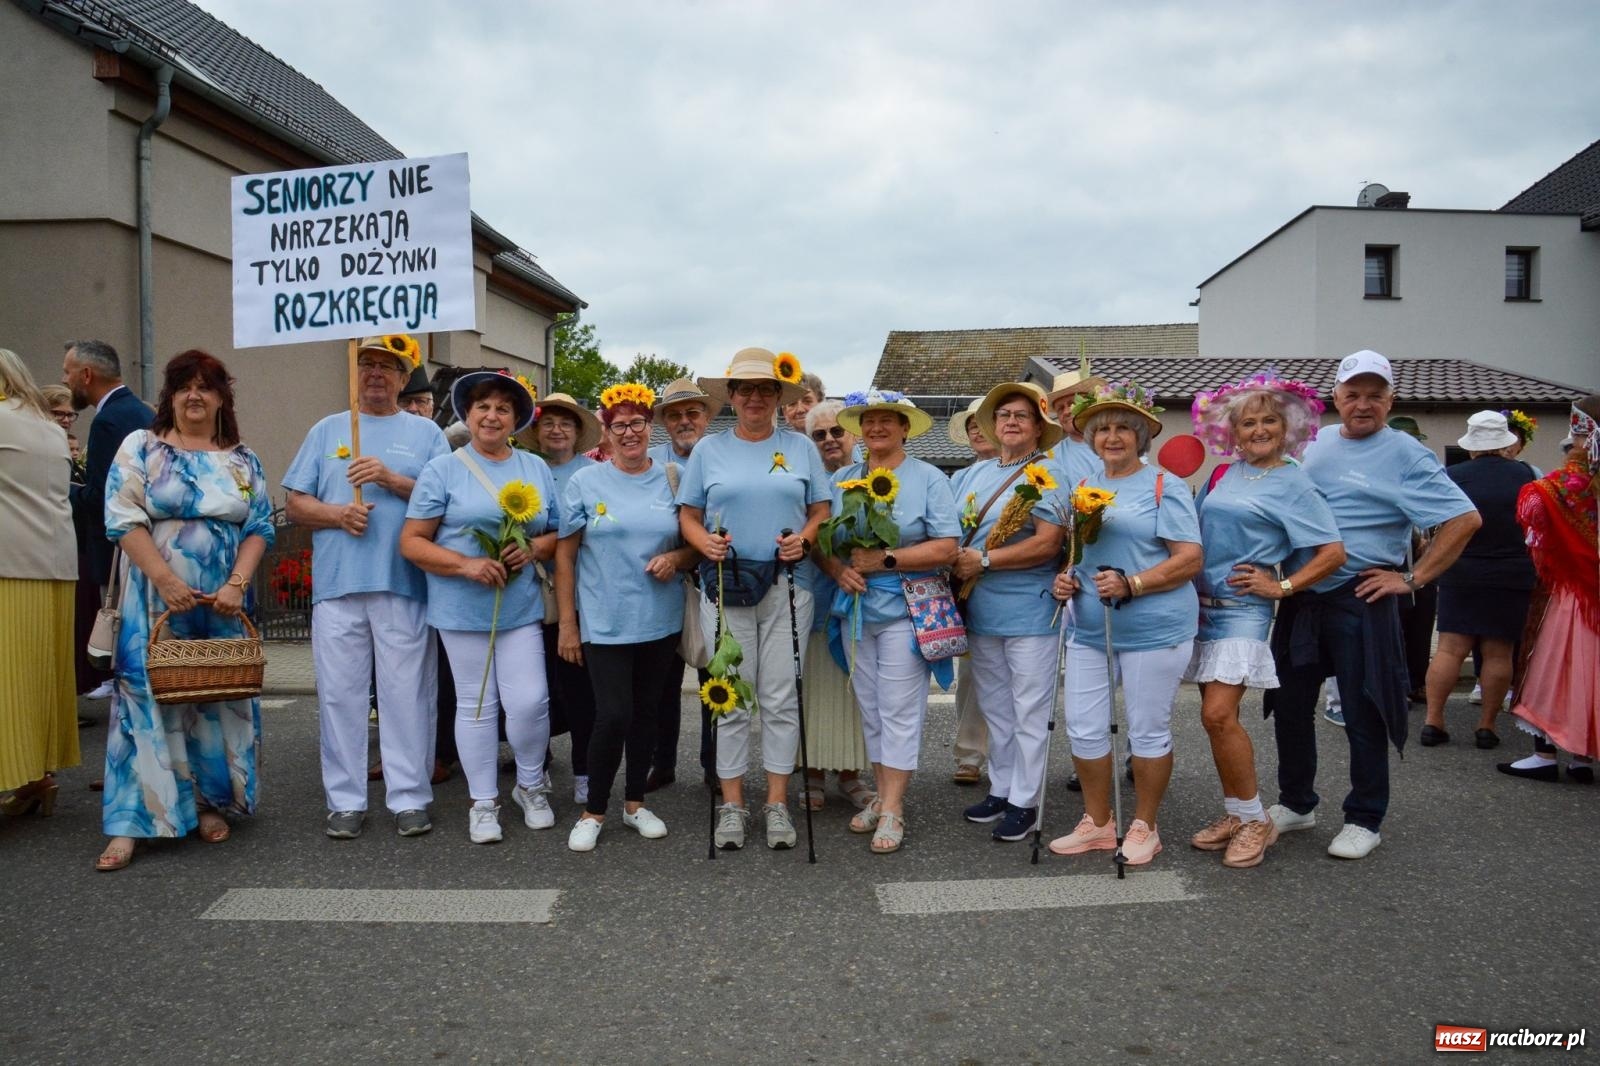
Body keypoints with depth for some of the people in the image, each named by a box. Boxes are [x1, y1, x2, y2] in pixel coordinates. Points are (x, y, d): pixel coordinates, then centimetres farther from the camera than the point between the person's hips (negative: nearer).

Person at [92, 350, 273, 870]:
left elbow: (259, 528, 4)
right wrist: (167, 581, -17)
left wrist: (237, 584, -12)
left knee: (220, 697, 8)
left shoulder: (244, 460, 9)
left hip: (224, 603, 3)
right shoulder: (141, 447, 2)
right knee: (149, 696, -4)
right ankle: (131, 823, 0)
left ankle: (210, 804, 21)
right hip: (158, 599, -3)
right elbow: (124, 519, -7)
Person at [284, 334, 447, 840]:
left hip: (405, 584, -2)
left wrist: (393, 480, -11)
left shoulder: (425, 433, 12)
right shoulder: (326, 431, 17)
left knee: (407, 693, 0)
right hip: (337, 587, 2)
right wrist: (335, 514, -8)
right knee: (340, 694, 4)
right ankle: (345, 800, 14)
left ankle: (410, 798, 9)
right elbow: (296, 504, 12)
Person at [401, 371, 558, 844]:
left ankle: (531, 786, 22)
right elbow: (411, 542, -4)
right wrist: (466, 564, -17)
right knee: (476, 703, 7)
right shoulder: (442, 469, 0)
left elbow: (558, 534, 13)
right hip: (463, 608, -2)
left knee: (529, 701, -5)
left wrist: (534, 548, -9)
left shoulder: (536, 468, 10)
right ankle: (483, 802, 22)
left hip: (521, 607, 2)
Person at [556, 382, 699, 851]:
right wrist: (567, 624, -3)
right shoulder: (585, 482, -1)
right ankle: (594, 810, 13)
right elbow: (565, 554, 0)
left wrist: (675, 558, -11)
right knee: (613, 715, -8)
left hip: (660, 621, 3)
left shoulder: (670, 481, 5)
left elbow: (696, 545, 12)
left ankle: (635, 802, 28)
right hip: (605, 623, -3)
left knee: (646, 711, 12)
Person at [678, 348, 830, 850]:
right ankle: (732, 804, 14)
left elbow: (821, 511, 9)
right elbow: (688, 516, 8)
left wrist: (803, 539, -11)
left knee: (782, 699, 3)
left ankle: (777, 803, 14)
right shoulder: (709, 449, 8)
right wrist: (705, 542, -13)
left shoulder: (800, 447, 9)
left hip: (788, 588, 0)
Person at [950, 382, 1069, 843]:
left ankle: (1024, 801, 12)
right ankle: (1000, 789, 29)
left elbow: (1048, 544, -18)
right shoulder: (975, 473, 14)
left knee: (1029, 713, 2)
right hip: (980, 612, 7)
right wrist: (956, 563, -5)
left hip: (1028, 613, -6)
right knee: (995, 708, 16)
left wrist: (983, 561, -17)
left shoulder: (1046, 474, -7)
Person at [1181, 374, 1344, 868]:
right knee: (1215, 716, 8)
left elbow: (1334, 552, -7)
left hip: (1243, 609, -6)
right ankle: (1234, 815, 20)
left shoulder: (1292, 484, -4)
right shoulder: (1225, 474, 12)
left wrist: (1282, 586, -9)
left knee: (1218, 714, -16)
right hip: (1203, 604, 6)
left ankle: (1254, 820, 0)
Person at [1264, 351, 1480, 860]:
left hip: (1360, 602, -5)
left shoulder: (1405, 455, -6)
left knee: (1363, 716, 4)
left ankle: (1363, 821, 20)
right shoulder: (1313, 444, 11)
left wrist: (1412, 578, -13)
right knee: (1289, 705, 12)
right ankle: (1296, 803, 29)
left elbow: (1465, 519, -12)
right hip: (1300, 598, 6)